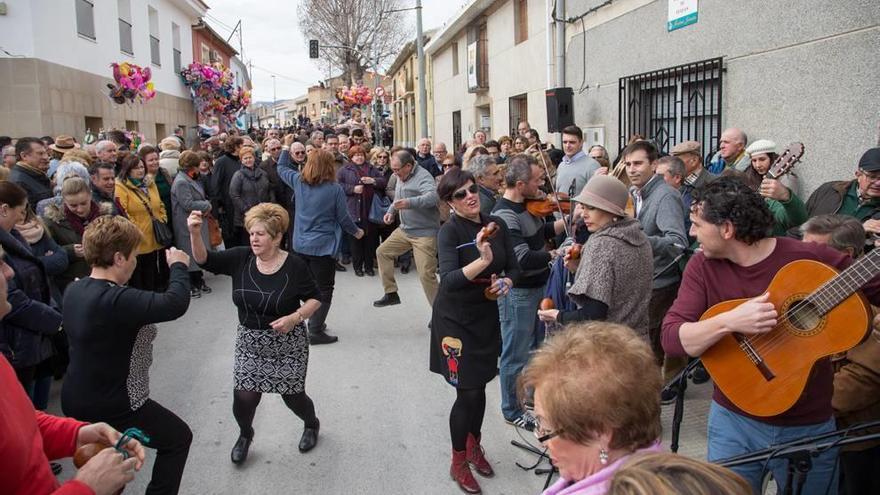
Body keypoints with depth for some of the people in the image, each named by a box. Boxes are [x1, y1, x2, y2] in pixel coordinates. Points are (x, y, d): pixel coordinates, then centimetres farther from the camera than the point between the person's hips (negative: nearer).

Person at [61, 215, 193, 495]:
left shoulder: (76, 289, -1)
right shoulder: (114, 300, -31)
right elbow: (176, 303, -32)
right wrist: (178, 266, -16)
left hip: (77, 401, 9)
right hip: (111, 408, -9)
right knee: (178, 438, 13)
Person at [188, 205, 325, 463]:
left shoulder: (294, 265, -14)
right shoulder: (241, 258, -6)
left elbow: (315, 299, -5)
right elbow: (205, 260, -13)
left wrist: (295, 317, -22)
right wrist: (195, 233, -30)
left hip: (288, 344, -2)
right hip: (250, 342, 3)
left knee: (293, 396, 7)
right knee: (244, 397, -5)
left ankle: (312, 424, 43)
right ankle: (245, 435, 30)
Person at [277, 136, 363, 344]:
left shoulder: (299, 182, -2)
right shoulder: (335, 189, -14)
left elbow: (282, 168, 18)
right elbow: (343, 218, -6)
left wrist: (286, 146, 29)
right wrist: (356, 231, 12)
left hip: (300, 245, 6)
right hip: (323, 246, -6)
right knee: (324, 289, 3)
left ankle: (314, 322, 31)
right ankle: (316, 331, 2)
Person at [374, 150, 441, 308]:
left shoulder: (423, 176, -18)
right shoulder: (401, 177, 9)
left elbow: (432, 197, -36)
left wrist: (409, 203, -49)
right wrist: (391, 211, 7)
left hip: (425, 233, -9)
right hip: (404, 230, 9)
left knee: (426, 274, -13)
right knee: (382, 252, 14)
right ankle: (391, 293, 25)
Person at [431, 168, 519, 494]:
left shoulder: (496, 226, -1)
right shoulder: (449, 231, -17)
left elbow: (514, 267, 7)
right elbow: (448, 280, -30)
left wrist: (506, 282, -15)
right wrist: (482, 261, -43)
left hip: (487, 317, 5)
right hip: (456, 319, -5)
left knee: (480, 386, 17)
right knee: (468, 392, -2)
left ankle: (474, 446, 40)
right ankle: (458, 463, 19)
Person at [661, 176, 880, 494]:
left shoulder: (814, 259, -14)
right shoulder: (703, 267, -8)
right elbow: (672, 339, -16)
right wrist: (729, 321, -31)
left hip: (810, 426, -1)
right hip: (734, 421, 1)